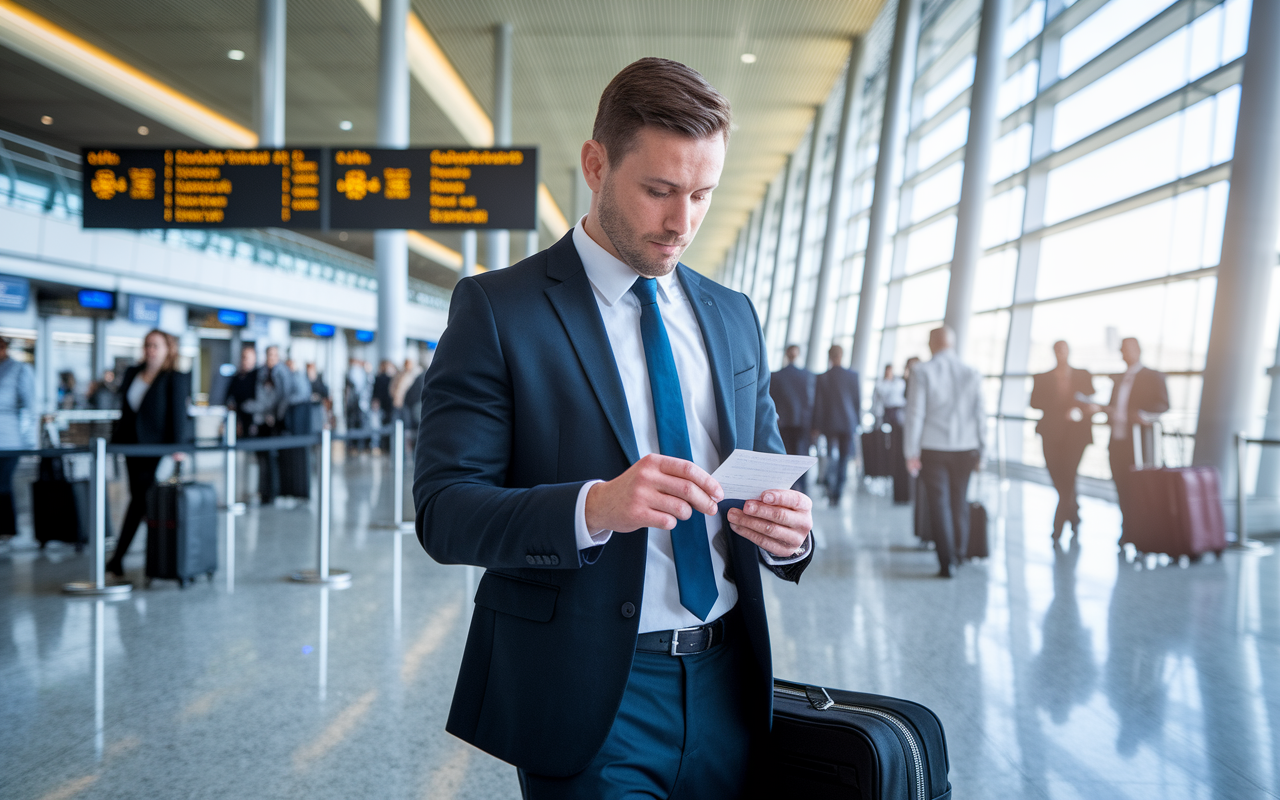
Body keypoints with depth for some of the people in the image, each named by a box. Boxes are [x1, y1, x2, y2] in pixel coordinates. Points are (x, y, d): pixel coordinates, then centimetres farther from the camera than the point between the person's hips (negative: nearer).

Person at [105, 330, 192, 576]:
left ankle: (118, 556, 5)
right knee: (138, 498, 8)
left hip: (158, 446, -6)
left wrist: (178, 446, -21)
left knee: (141, 499, -3)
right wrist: (116, 438, 13)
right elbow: (125, 410, 16)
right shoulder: (132, 373, 11)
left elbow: (178, 413, -15)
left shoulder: (175, 378, -9)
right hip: (133, 445, 6)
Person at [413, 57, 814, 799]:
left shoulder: (734, 317, 9)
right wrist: (592, 508, -30)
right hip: (590, 697, -5)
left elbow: (767, 470, 13)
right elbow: (443, 510, -13)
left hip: (726, 686, 6)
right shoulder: (497, 308, -7)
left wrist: (788, 528, -11)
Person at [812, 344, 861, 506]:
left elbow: (818, 404, -2)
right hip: (848, 423, 0)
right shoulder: (854, 376, -2)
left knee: (831, 456, 10)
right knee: (844, 458, 6)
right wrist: (856, 422, 14)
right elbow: (859, 402, 3)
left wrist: (816, 426, 4)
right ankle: (837, 494, 3)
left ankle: (831, 487, -10)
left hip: (829, 424, 0)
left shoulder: (822, 378, -4)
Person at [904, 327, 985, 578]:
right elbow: (980, 415, 4)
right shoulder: (972, 374, 2)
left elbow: (915, 414, -9)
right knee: (960, 502, 14)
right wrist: (980, 451, 12)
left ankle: (947, 562, -1)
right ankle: (959, 554, 25)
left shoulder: (922, 372, -7)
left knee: (939, 503, 1)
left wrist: (911, 452, -6)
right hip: (965, 449, 3)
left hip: (933, 448, -3)